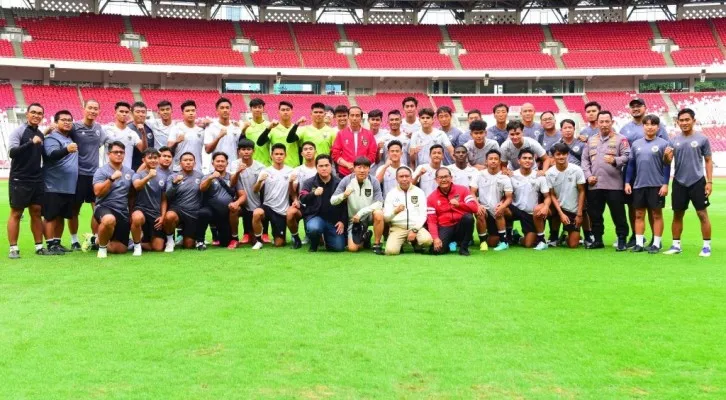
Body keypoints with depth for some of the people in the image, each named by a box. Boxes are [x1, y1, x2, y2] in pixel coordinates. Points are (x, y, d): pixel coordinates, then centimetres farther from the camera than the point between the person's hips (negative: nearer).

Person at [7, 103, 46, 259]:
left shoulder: (41, 134, 10)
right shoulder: (18, 131, -7)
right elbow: (12, 152, -21)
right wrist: (31, 143, -29)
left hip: (37, 180, 6)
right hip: (19, 180, -6)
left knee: (36, 212, 7)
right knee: (16, 213, 0)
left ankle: (39, 246, 12)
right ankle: (13, 248, 2)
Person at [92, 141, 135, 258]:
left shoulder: (130, 172, 10)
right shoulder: (101, 171, -3)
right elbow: (98, 192, -15)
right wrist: (112, 178, -23)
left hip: (123, 212, 5)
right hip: (105, 207, -5)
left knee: (121, 249, 2)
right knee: (109, 220, -43)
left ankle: (98, 240, 35)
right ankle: (102, 247, -13)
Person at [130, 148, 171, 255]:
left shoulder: (163, 177, 7)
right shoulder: (139, 174, -3)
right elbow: (137, 186, -28)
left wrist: (162, 216, 1)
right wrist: (149, 176, -44)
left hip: (156, 213, 3)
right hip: (141, 209, -3)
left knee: (158, 248, -4)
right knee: (137, 218, -42)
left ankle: (143, 241, 30)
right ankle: (137, 245, -15)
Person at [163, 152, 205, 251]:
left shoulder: (200, 176, 5)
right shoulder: (172, 177, 1)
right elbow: (168, 197, -11)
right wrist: (174, 184, -24)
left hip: (194, 213, 1)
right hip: (177, 209, -1)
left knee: (188, 245, -1)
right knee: (169, 216, -38)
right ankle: (170, 240, -10)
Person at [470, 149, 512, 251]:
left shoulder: (505, 178, -2)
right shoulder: (479, 175, 0)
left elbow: (509, 198, -5)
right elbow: (472, 193, -3)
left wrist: (502, 206, -28)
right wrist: (478, 205, -23)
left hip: (497, 210, 0)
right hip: (483, 208, 0)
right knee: (480, 214, -33)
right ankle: (483, 241, -14)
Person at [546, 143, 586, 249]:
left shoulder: (577, 170, -13)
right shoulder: (549, 173, -10)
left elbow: (581, 192, -5)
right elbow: (552, 195, -4)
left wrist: (579, 214, -8)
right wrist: (561, 213, -14)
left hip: (574, 210, -1)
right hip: (558, 207, 2)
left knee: (572, 245, -7)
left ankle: (576, 235, 34)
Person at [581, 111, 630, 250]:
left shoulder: (620, 139, 2)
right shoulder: (591, 140, 17)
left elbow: (627, 156, -7)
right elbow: (585, 160, 15)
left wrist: (615, 160, -25)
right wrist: (588, 175, 2)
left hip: (614, 185, -5)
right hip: (594, 185, 5)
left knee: (618, 214, -1)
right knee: (594, 214, 10)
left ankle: (622, 240, 8)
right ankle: (597, 239, 20)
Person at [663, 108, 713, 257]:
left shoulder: (702, 139, -4)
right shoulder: (674, 140, 4)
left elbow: (708, 161, 0)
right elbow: (668, 162, 3)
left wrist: (709, 181, -5)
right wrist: (667, 156, -20)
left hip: (697, 182, -3)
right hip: (679, 182, 3)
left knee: (702, 214, -1)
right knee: (677, 214, 9)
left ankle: (707, 246, 6)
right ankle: (676, 245, 18)